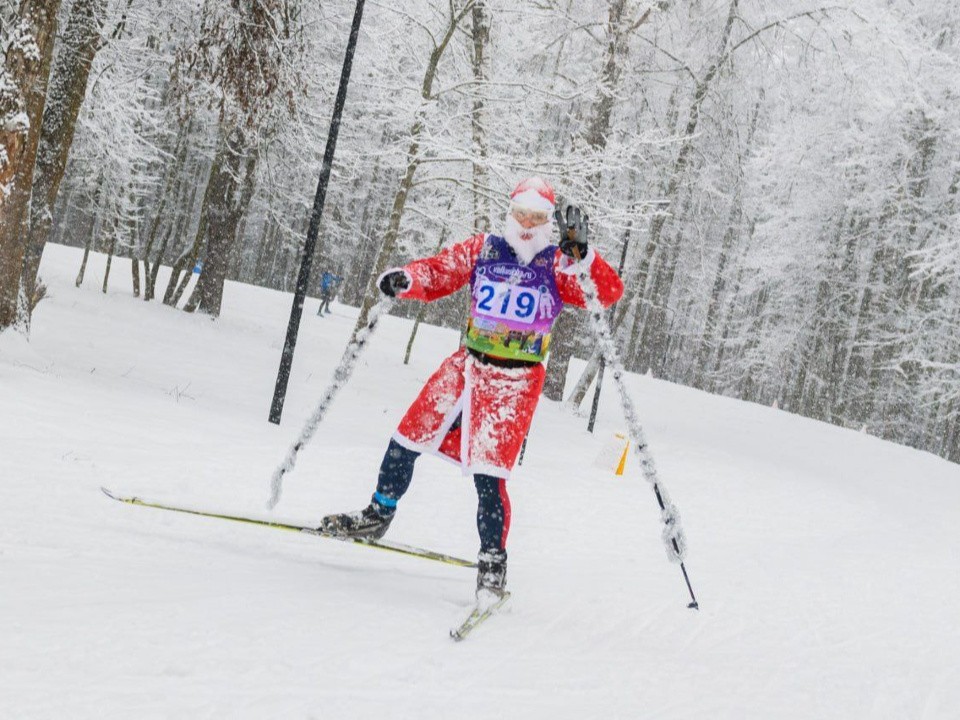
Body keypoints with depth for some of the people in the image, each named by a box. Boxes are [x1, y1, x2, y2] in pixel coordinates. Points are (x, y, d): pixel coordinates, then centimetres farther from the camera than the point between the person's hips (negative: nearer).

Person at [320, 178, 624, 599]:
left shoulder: (557, 265, -5)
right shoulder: (483, 249, 3)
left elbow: (609, 294, -17)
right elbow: (437, 274, 3)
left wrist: (581, 254, -33)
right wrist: (405, 280, -18)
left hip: (515, 381, -4)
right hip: (467, 365, 4)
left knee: (487, 472, -12)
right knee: (408, 438, 9)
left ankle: (493, 559, 5)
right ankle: (379, 514, 32)